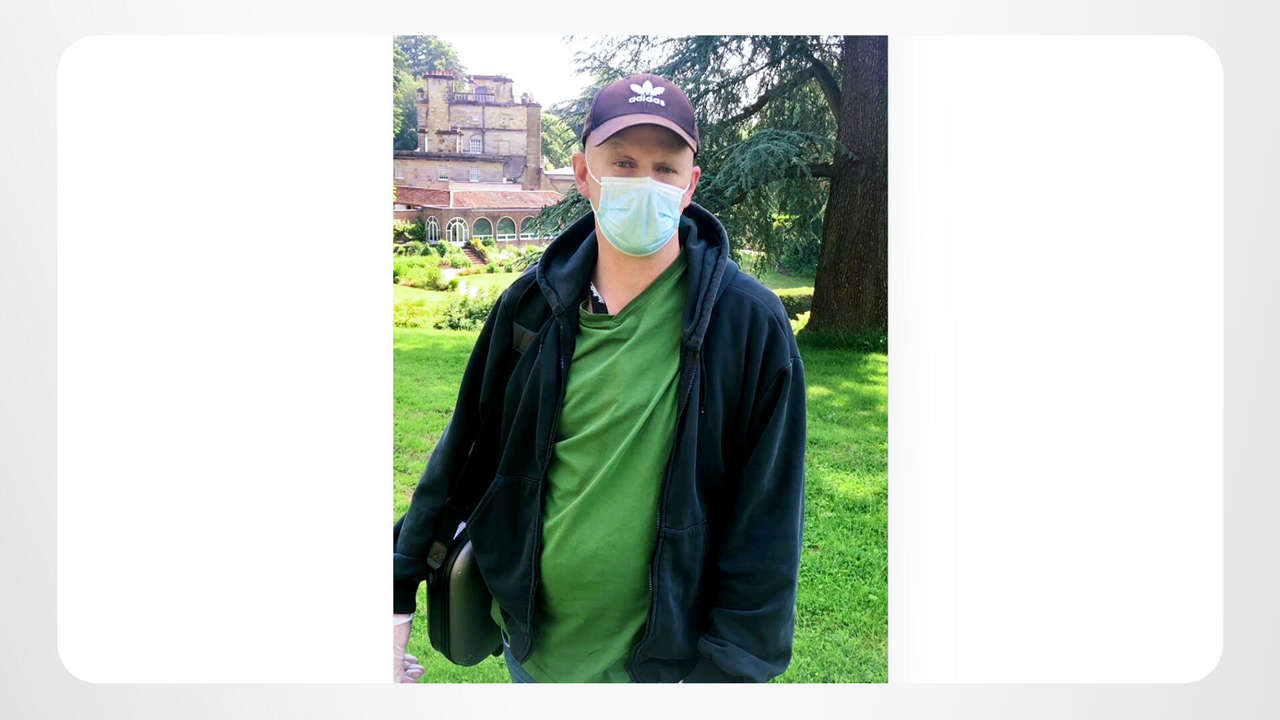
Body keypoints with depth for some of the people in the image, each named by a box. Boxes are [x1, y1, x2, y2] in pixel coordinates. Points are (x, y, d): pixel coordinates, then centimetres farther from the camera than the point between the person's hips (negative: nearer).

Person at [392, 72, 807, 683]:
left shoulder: (751, 323, -15)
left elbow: (766, 526, -12)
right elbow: (462, 454, 5)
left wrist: (727, 668, -12)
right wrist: (397, 596, 7)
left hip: (662, 661, -3)